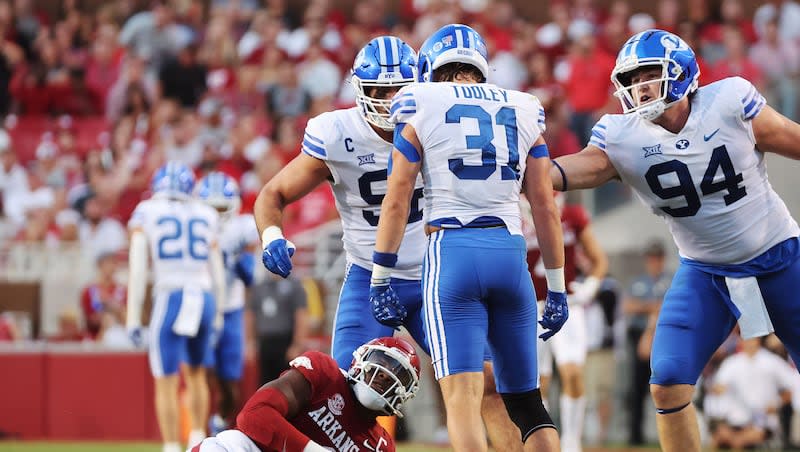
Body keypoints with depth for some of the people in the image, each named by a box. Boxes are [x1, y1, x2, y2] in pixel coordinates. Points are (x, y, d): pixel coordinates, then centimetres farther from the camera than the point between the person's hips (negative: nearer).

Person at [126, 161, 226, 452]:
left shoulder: (146, 213, 2)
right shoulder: (205, 216, 11)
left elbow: (137, 268, -4)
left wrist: (133, 317, -3)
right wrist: (218, 315, 25)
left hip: (170, 300, -4)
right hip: (204, 299, 4)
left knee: (166, 383, 1)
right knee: (196, 374, 24)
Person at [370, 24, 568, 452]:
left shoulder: (421, 108, 6)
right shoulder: (523, 113, 14)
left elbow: (397, 201, 2)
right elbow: (545, 207, 12)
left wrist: (381, 275, 9)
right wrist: (556, 288, 17)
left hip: (451, 251, -3)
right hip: (510, 253, 3)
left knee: (463, 397, -10)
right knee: (526, 400, 13)